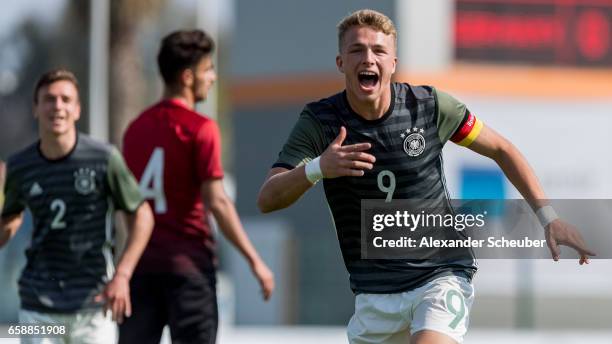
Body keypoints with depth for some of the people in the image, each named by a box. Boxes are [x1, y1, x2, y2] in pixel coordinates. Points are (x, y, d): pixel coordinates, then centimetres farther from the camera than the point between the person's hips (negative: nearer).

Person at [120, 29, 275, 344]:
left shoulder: (136, 128, 10)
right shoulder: (200, 129, -9)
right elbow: (217, 202, -14)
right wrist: (254, 260, -10)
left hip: (142, 261, 6)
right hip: (187, 263, -6)